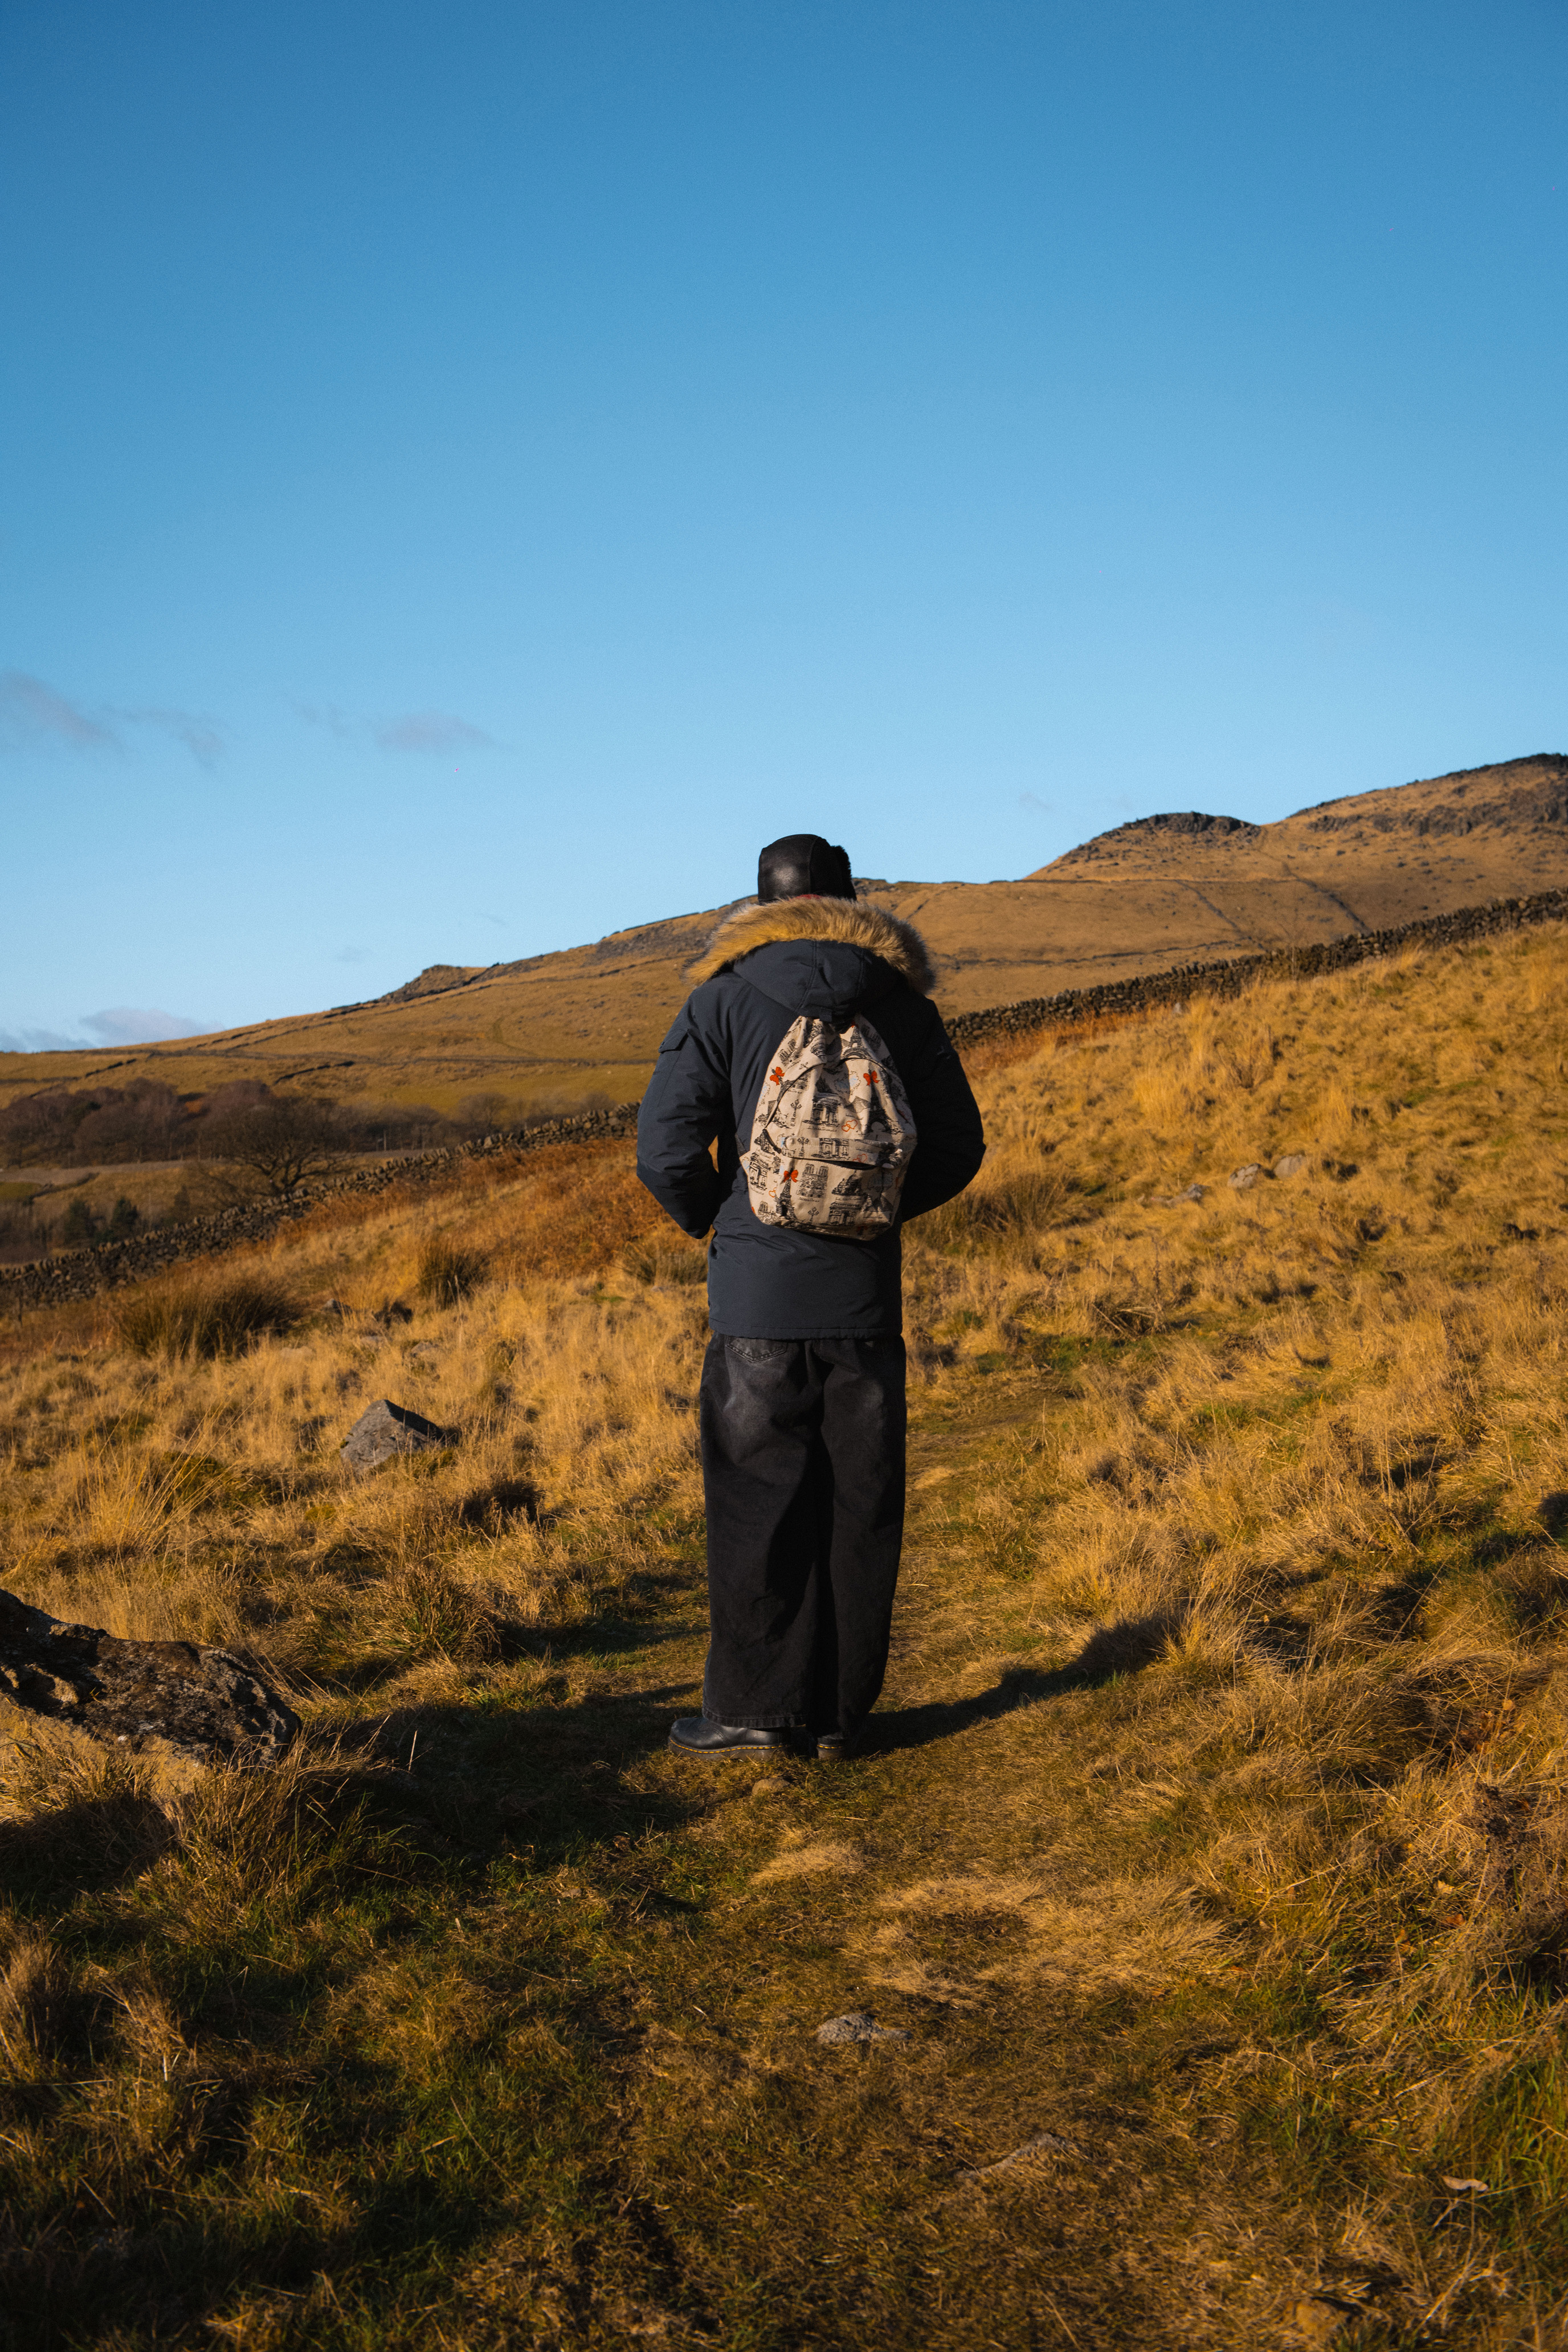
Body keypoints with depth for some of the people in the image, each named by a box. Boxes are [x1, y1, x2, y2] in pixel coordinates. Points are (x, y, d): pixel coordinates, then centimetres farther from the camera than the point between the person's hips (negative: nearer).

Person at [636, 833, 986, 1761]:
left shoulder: (727, 999, -2)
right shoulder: (902, 1003, 6)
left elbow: (667, 1148, -7)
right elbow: (960, 1146, 9)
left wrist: (711, 1219, 12)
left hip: (759, 1299, -2)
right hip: (867, 1298, 3)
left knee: (756, 1508, 5)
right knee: (858, 1510, 9)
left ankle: (754, 1705, 9)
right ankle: (840, 1713, 16)